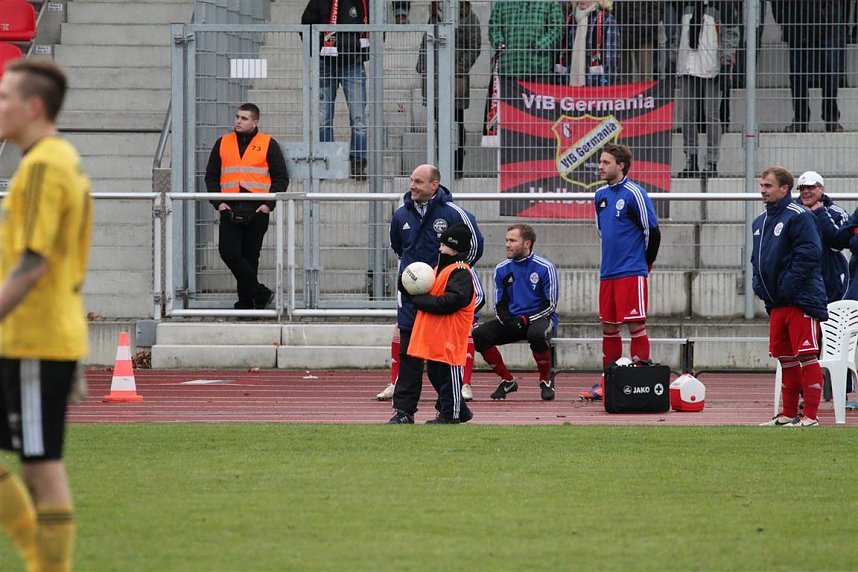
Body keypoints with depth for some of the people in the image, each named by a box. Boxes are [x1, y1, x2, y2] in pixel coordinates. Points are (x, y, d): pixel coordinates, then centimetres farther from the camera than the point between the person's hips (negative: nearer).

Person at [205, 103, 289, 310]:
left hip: (257, 210, -2)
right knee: (228, 252, -12)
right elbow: (211, 176, 15)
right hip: (230, 209, 2)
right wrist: (218, 202, 0)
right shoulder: (223, 144, 13)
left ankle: (246, 301, 10)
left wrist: (269, 204, -8)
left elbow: (281, 177, 5)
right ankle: (260, 293, -7)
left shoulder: (268, 144, 5)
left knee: (250, 256, 3)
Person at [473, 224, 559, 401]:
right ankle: (507, 380, -3)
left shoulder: (545, 268, -6)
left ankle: (546, 381, -14)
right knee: (479, 334, -19)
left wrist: (526, 320, -19)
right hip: (511, 321, 5)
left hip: (539, 319, -5)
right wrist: (507, 321, -13)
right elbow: (500, 305, 10)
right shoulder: (502, 269, 7)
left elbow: (550, 305, -8)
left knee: (537, 333, -41)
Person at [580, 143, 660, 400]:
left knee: (635, 325, -7)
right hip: (608, 271, 8)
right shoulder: (601, 195, 12)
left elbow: (652, 231, -8)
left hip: (632, 272, -7)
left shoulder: (633, 193, -10)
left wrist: (645, 263, 1)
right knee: (608, 326, 9)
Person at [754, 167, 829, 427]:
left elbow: (808, 255, -18)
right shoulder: (760, 222, 16)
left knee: (806, 356, -7)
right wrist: (759, 284, 9)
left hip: (802, 299, -9)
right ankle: (788, 413, 20)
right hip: (776, 303, 9)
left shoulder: (798, 217, -11)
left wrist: (788, 287, -19)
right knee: (785, 357, 12)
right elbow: (758, 258, 25)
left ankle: (810, 416, -6)